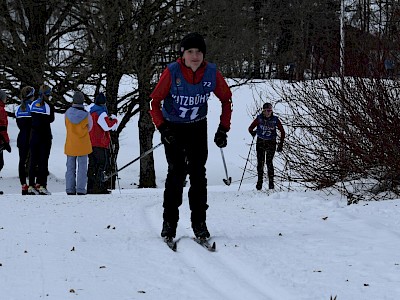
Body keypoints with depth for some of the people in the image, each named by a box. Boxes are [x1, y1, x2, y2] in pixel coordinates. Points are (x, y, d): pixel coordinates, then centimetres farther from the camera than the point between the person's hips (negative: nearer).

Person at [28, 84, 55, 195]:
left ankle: (31, 186, 7)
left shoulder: (33, 104, 3)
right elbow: (51, 119, -4)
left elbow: (31, 120, 4)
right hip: (45, 136, -4)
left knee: (33, 161, 8)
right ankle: (41, 185, -3)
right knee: (43, 161, 0)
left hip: (34, 135, 4)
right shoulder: (49, 106, -11)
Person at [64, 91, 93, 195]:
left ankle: (70, 190, 8)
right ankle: (81, 190, -1)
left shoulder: (67, 114, -7)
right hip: (83, 145, -2)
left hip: (70, 145, 2)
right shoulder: (86, 115, -12)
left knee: (70, 167, 9)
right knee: (82, 167, 3)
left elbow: (67, 127, 7)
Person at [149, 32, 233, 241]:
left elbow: (226, 99, 2)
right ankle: (169, 223, -3)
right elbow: (155, 102, -10)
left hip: (198, 128, 2)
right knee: (176, 173, -11)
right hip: (173, 128, -2)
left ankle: (199, 223, 1)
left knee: (198, 174, -5)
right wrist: (162, 128, -20)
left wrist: (223, 129, -4)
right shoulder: (172, 72, -20)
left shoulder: (212, 73, -14)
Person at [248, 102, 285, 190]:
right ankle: (259, 182, 8)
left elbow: (282, 132, 4)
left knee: (269, 162, -8)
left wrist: (281, 144, 0)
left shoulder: (275, 120, -5)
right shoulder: (259, 119, -4)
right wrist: (252, 133, -13)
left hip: (271, 143, -1)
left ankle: (271, 182, 1)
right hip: (260, 142, 1)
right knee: (260, 162, -4)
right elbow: (250, 128, 5)